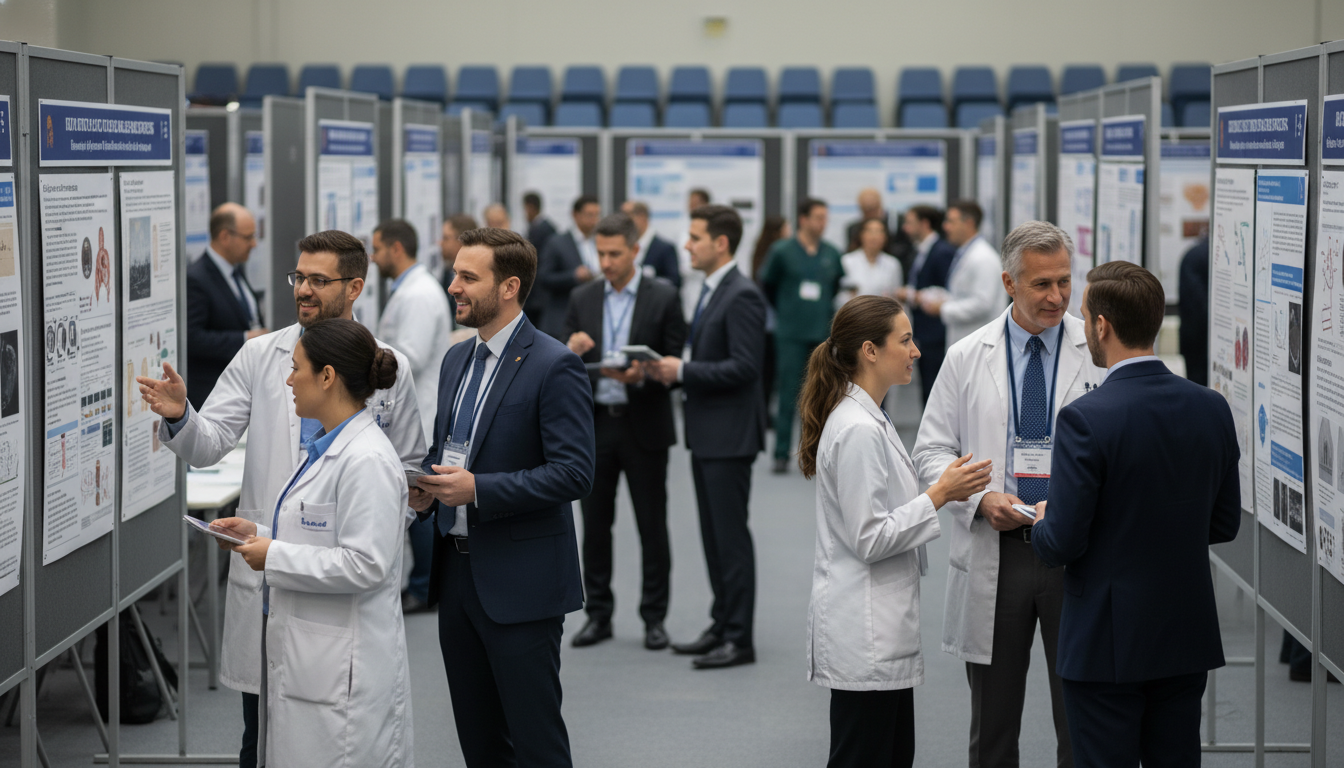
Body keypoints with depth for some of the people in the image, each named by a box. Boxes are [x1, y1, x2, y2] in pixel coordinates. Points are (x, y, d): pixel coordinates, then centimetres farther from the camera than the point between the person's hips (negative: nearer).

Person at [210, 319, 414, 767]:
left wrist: (274, 557, -17)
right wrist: (259, 534, 11)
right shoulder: (328, 448, 14)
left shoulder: (367, 460, -19)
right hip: (306, 658, 10)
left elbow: (364, 564, -24)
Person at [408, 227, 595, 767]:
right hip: (457, 573, 8)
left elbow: (574, 473, -19)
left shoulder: (554, 366, -13)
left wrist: (477, 489, -23)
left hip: (519, 581, -8)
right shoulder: (457, 360, 13)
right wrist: (427, 488, 1)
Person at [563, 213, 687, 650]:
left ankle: (654, 617, 10)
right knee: (595, 523, 7)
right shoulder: (582, 299, 7)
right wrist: (571, 352, -16)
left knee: (652, 526, 2)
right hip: (594, 424, 3)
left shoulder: (663, 298, -3)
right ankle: (598, 614, 16)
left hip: (643, 425, -3)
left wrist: (642, 376, -22)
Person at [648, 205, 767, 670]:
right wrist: (673, 368, 4)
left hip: (729, 436, -10)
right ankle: (722, 626, 22)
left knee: (730, 536, -5)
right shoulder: (710, 292, 15)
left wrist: (683, 371, -18)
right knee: (713, 535, 14)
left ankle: (739, 638, -1)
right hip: (706, 434, 10)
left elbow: (744, 367, -22)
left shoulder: (742, 296, -16)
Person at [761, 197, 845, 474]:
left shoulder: (831, 254, 5)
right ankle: (781, 454, 3)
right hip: (791, 334, -3)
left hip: (823, 333, 3)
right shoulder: (782, 251, -4)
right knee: (787, 393, -3)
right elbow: (767, 285, 8)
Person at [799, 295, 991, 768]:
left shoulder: (870, 419, 13)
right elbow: (869, 539, -21)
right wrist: (939, 496, -17)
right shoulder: (857, 430, -19)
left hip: (881, 630, 10)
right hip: (863, 636, -10)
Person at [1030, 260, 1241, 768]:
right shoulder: (1211, 408, 0)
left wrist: (1042, 525, 5)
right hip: (1188, 636, 6)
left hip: (1107, 643, -6)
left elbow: (1062, 543, -17)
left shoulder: (1086, 419, -19)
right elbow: (1224, 524, 8)